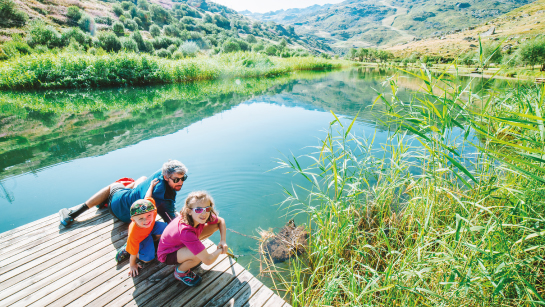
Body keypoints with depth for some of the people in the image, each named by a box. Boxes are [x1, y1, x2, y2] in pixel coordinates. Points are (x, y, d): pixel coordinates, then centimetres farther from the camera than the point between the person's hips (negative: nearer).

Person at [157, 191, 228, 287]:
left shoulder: (198, 217, -21)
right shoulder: (186, 231, -40)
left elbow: (221, 221, -1)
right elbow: (208, 261, -39)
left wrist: (223, 241, -13)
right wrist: (220, 249, -20)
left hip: (180, 242, 7)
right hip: (167, 254, -7)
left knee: (215, 225, -8)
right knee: (199, 255, -37)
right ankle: (180, 272, -2)